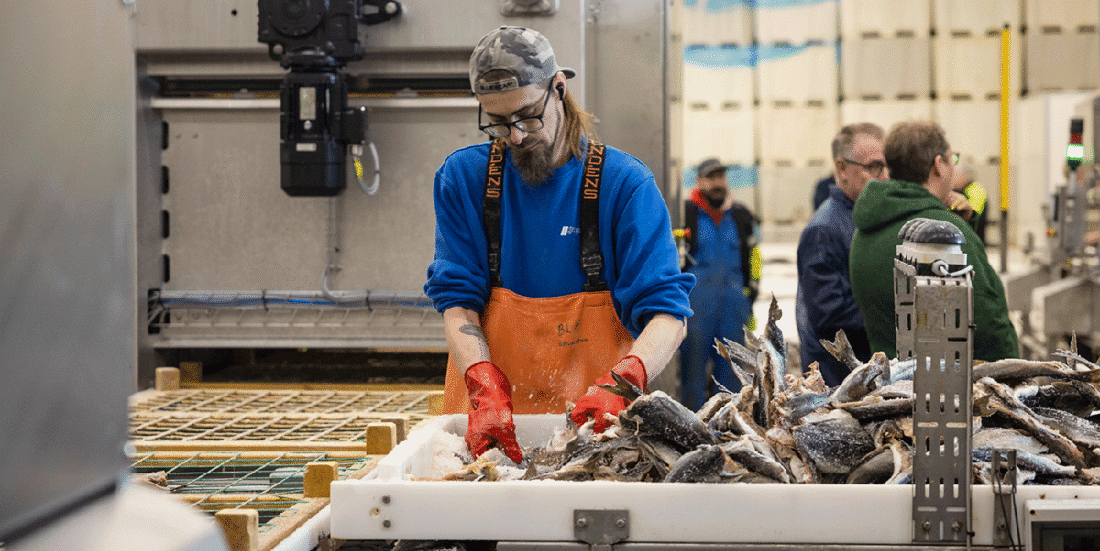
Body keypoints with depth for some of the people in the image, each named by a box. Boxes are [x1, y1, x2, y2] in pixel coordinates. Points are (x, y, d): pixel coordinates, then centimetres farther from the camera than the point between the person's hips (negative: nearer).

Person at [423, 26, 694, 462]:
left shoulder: (625, 184, -1)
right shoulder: (463, 177, 5)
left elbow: (667, 314, -6)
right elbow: (457, 298, 1)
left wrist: (619, 385, -24)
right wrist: (487, 390, -16)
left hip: (592, 420, -1)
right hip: (486, 412, 1)